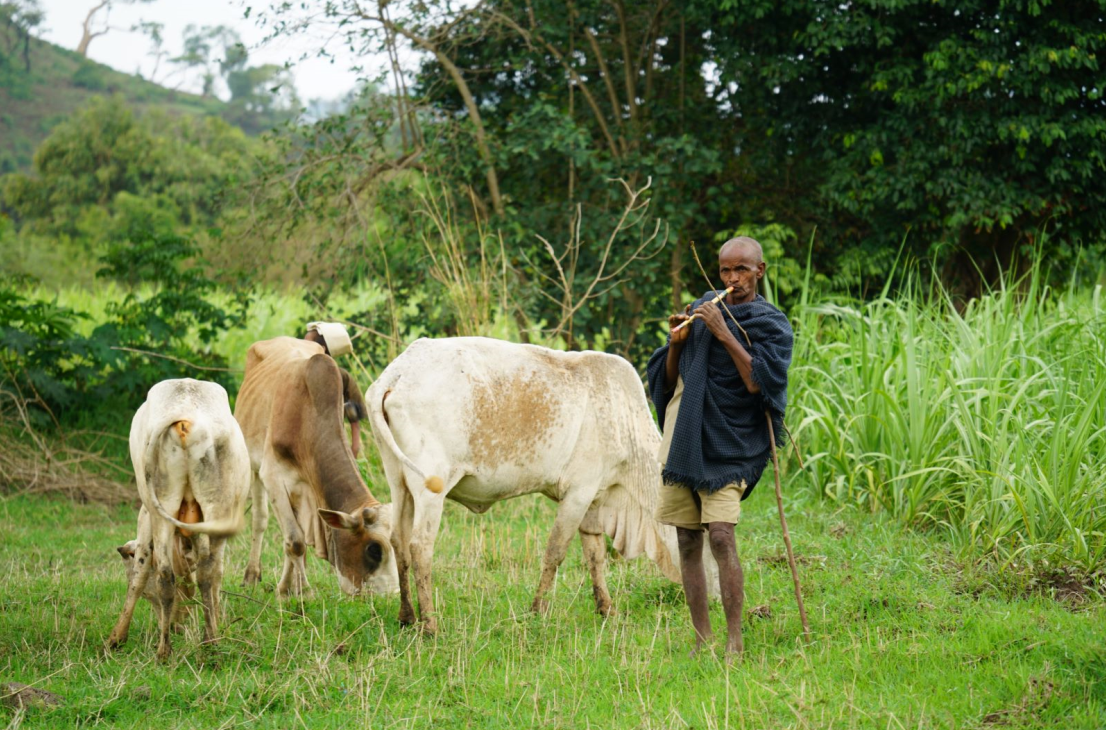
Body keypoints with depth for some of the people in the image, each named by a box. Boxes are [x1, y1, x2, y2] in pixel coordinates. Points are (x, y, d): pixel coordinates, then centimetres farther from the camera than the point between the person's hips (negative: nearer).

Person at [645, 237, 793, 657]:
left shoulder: (771, 324, -1)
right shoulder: (702, 308, 14)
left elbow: (758, 382, -16)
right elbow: (670, 379, 16)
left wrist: (725, 334, -17)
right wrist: (676, 343, -3)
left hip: (729, 444, -5)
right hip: (683, 440, 5)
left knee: (721, 535, -18)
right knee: (688, 542, 4)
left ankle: (735, 641, -15)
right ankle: (702, 640, 10)